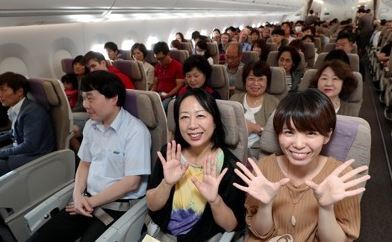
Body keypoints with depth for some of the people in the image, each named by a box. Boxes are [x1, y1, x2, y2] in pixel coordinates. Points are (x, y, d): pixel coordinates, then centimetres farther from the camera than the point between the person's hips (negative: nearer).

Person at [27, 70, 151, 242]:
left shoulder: (135, 130, -16)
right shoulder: (90, 126, 7)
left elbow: (131, 182, -17)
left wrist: (92, 201, -9)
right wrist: (78, 194, -3)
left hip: (119, 207, -6)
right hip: (87, 200, 6)